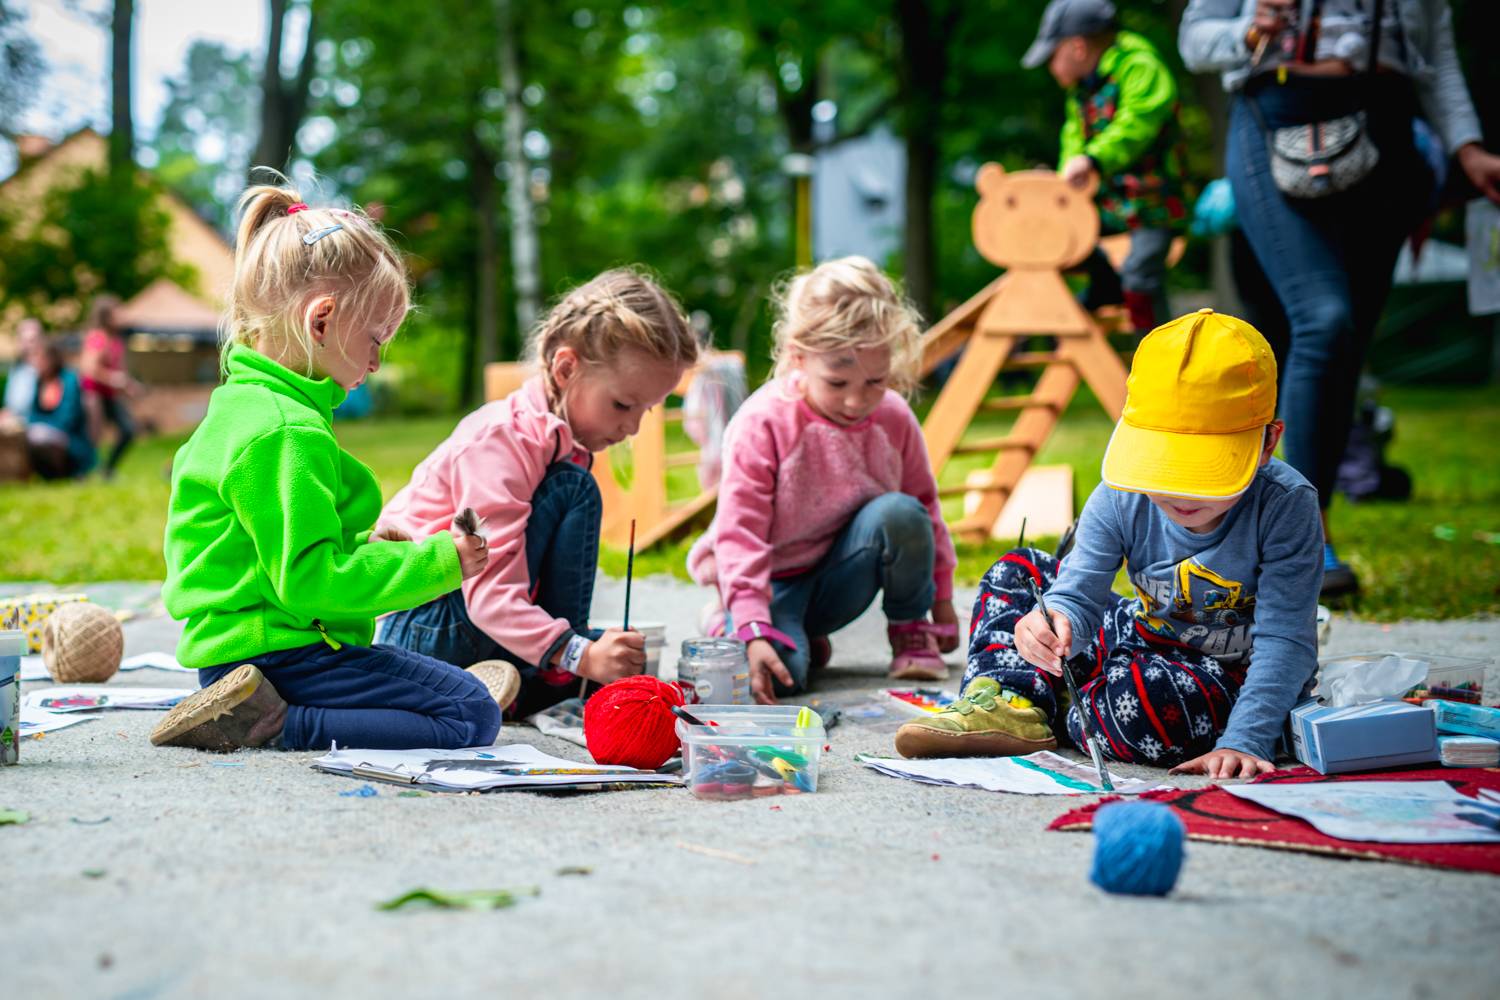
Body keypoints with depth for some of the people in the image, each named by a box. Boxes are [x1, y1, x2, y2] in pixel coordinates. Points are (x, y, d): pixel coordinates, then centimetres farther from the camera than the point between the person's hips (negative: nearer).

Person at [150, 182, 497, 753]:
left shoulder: (236, 406, 15)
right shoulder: (287, 433, -20)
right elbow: (308, 581, -23)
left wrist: (365, 548, 17)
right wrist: (438, 561, -16)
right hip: (281, 654, -11)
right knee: (472, 716, -13)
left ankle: (248, 708, 9)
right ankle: (271, 726, -18)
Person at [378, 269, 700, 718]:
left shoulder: (567, 440, 9)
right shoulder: (499, 441, -22)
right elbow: (489, 591, -32)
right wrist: (577, 655, -44)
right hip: (420, 627, -10)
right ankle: (558, 677, -16)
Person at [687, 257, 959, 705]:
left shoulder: (894, 419, -7)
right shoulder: (761, 424, -21)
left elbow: (925, 506, 8)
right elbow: (739, 531, -23)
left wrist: (941, 603, 11)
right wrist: (754, 631, -34)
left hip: (839, 577, 4)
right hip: (773, 581, -3)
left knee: (901, 513, -26)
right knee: (779, 673, -33)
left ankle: (910, 627, -1)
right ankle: (726, 620, 3)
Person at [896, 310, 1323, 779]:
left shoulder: (1286, 505, -26)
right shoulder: (1119, 500, -14)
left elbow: (1285, 642, -28)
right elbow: (1079, 595, -19)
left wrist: (1244, 742, -39)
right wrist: (1056, 621, -46)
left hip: (1232, 677, -5)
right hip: (1145, 639, 6)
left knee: (1140, 693, -40)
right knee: (1018, 569, 3)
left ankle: (1054, 714, -11)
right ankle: (1009, 700, -16)